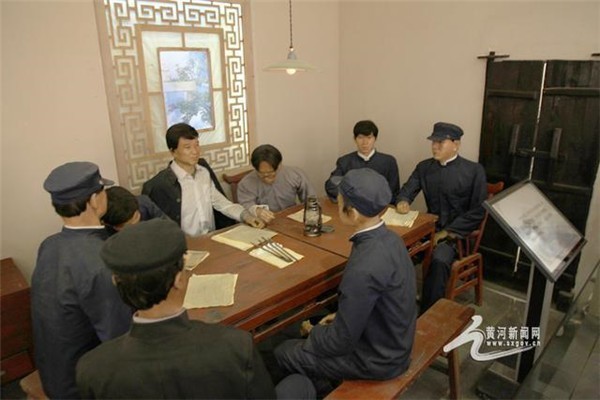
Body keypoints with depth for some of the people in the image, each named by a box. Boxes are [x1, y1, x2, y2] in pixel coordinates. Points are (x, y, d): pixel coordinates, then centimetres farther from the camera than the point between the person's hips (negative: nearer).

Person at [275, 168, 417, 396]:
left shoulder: (363, 269, -35)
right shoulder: (388, 238, -8)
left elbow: (341, 342, -23)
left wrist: (313, 331, -5)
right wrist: (340, 316, 7)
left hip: (377, 359, -8)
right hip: (391, 341, 8)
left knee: (283, 354, 5)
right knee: (310, 328, 20)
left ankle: (325, 390, 26)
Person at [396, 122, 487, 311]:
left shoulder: (474, 170, -4)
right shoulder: (423, 167, 8)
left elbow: (478, 211, -7)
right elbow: (406, 190, 8)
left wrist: (447, 232, -14)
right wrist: (403, 202, -19)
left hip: (457, 233, -4)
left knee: (439, 261, -34)